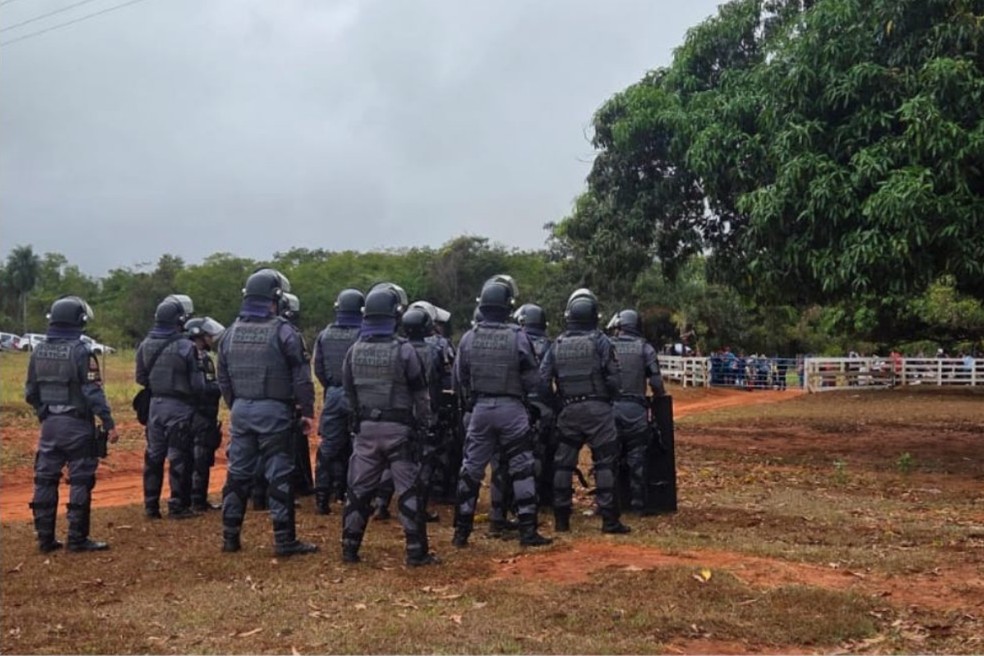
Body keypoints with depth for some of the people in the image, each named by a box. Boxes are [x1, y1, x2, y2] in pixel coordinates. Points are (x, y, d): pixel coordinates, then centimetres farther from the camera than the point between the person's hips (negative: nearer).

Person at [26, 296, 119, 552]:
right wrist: (109, 424, -14)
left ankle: (45, 538, 16)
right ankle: (77, 538, 3)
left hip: (49, 424, 6)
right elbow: (93, 393, -18)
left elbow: (30, 392, 10)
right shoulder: (80, 351, -15)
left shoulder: (39, 351, 5)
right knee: (80, 481, 1)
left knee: (45, 480, 11)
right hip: (76, 425, -6)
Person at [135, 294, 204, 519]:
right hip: (178, 407, -6)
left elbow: (141, 378, 9)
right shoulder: (185, 346, -18)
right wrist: (197, 397, 6)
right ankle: (177, 506, 7)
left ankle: (151, 505, 20)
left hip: (155, 405, 6)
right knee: (179, 457, 2)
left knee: (154, 455, 14)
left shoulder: (145, 345, 1)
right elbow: (197, 383, -14)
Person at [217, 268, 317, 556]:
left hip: (240, 410, 6)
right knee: (279, 475, 1)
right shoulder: (282, 331, -11)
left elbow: (223, 379, 12)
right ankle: (284, 540, 5)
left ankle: (230, 536, 20)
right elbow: (301, 377, -11)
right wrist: (307, 411, -4)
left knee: (238, 473, 13)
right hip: (273, 411, -5)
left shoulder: (231, 333, 7)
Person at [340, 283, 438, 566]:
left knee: (358, 489, 12)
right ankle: (417, 551, 6)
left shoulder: (354, 350, 1)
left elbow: (349, 391, 10)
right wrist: (427, 425, 3)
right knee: (409, 490, 2)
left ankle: (350, 548, 17)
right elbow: (421, 394, -8)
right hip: (398, 428, -4)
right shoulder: (403, 350, -13)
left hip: (366, 427, 4)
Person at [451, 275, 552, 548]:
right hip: (511, 408, -2)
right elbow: (531, 380, -7)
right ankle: (528, 530, 8)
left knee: (471, 470, 11)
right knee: (522, 469, 7)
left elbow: (459, 378, 4)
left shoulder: (469, 338, -2)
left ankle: (461, 531, 16)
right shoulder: (518, 337, -10)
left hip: (480, 408, 3)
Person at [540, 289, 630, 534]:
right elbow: (614, 377, -8)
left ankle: (561, 519, 16)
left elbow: (543, 378, 5)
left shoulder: (558, 344, 7)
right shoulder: (599, 340, -4)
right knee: (604, 463, 0)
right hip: (597, 408, -4)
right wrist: (612, 396, 10)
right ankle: (610, 520, 0)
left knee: (563, 463, 11)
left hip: (569, 410, 4)